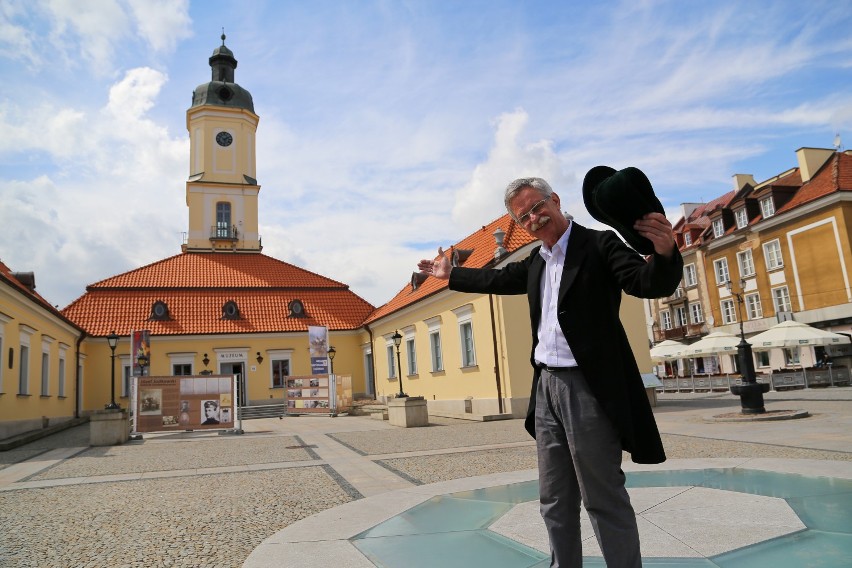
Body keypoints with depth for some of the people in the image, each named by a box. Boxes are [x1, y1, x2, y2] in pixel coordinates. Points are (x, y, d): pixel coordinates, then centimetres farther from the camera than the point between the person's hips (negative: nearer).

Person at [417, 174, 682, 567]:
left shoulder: (599, 244, -6)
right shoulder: (535, 262, 14)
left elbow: (650, 284, -18)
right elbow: (496, 279, 30)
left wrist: (664, 252, -39)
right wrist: (449, 274, 40)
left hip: (588, 387, -7)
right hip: (546, 387, 8)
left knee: (604, 498, 0)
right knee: (555, 500, 15)